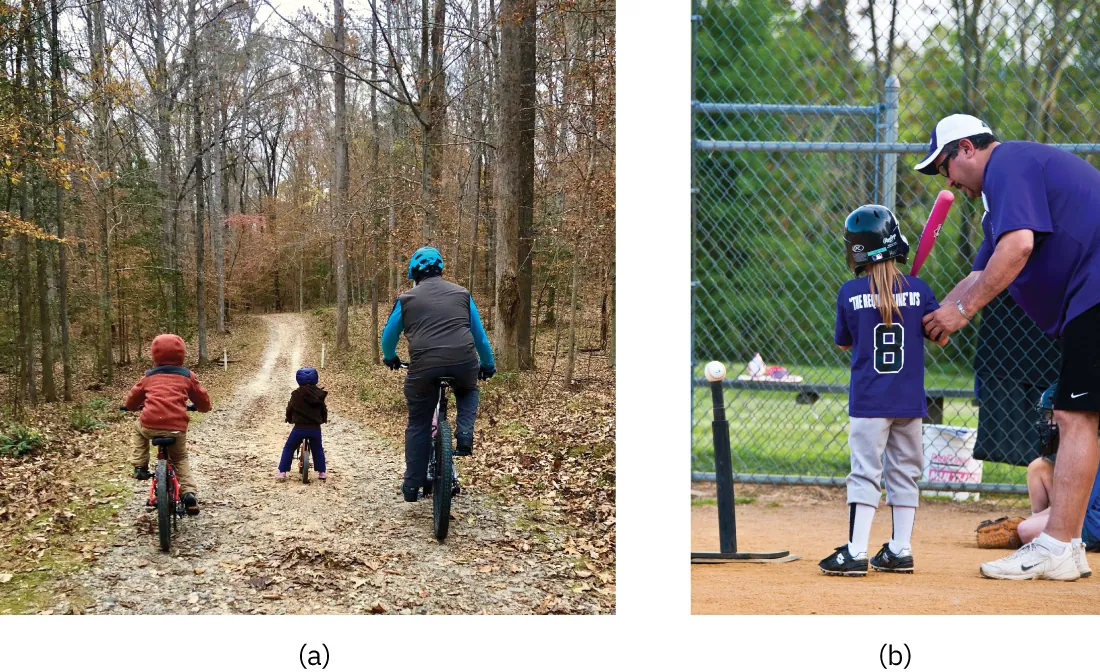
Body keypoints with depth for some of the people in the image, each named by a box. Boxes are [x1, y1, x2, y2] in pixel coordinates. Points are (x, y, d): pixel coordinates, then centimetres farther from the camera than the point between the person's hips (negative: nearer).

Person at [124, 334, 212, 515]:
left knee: (138, 428, 36)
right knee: (180, 459, 25)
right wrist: (203, 407, 45)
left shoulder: (149, 376, 17)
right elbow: (203, 400, 21)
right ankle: (189, 492, 6)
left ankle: (140, 466, 25)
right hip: (177, 427, 0)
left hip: (150, 425, 0)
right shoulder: (187, 376, 15)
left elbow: (133, 398, 27)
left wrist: (131, 406, 51)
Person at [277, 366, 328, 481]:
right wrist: (323, 419, 35)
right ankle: (322, 472, 25)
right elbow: (323, 409, 13)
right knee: (318, 450, 24)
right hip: (315, 428, 3)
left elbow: (290, 408, 3)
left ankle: (282, 472, 11)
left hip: (299, 428, -3)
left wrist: (289, 418, 25)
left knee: (288, 448, 14)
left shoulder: (296, 394, -7)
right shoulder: (319, 394, 2)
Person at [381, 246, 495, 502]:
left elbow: (388, 337, 22)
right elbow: (479, 334, 23)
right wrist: (488, 364, 37)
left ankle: (412, 486, 14)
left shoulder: (407, 299, 12)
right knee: (468, 392, 35)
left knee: (418, 425, 13)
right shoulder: (461, 294, 16)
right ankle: (464, 438, 12)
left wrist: (391, 358, 42)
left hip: (424, 366, -1)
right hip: (464, 363, 1)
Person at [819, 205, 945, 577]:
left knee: (865, 473, -1)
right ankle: (900, 550, 15)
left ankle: (856, 551, -5)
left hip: (868, 402, -2)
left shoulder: (850, 293, -5)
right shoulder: (920, 290, -2)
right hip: (910, 401, 2)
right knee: (905, 472, 11)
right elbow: (940, 336, 8)